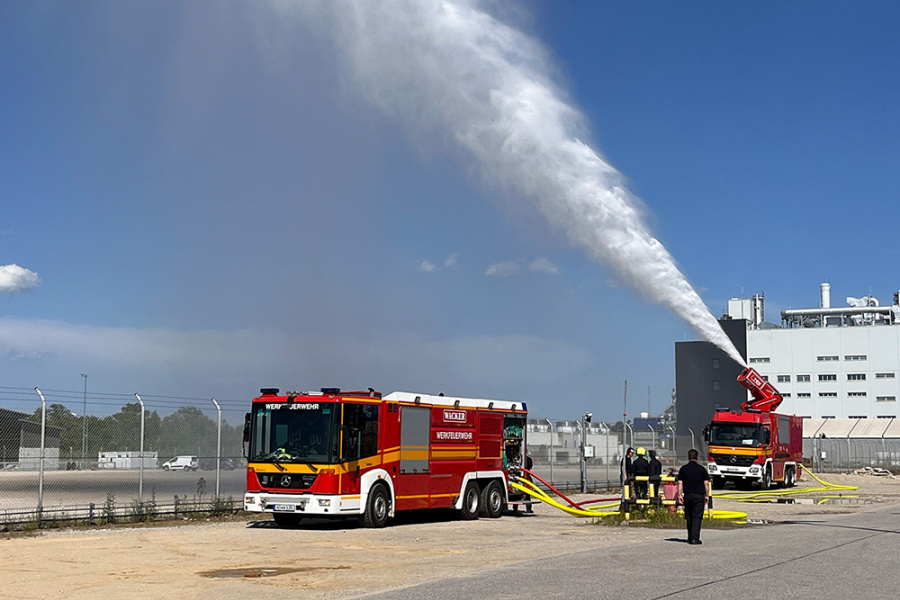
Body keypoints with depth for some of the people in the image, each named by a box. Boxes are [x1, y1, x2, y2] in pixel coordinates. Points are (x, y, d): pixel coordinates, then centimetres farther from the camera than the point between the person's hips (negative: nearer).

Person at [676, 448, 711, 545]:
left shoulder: (683, 469, 4)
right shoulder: (701, 469, 0)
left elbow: (680, 483, 1)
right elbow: (706, 483, 0)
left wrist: (680, 495, 4)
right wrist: (707, 495, 7)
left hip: (687, 496, 2)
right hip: (699, 495, -2)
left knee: (689, 518, 12)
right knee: (697, 518, -3)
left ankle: (690, 538, 20)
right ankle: (694, 538, -12)